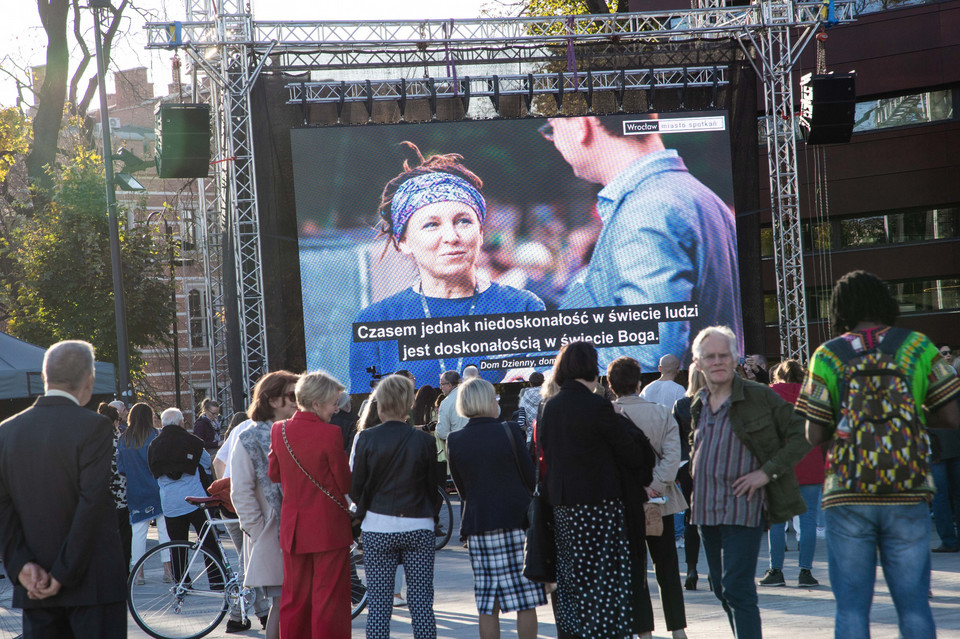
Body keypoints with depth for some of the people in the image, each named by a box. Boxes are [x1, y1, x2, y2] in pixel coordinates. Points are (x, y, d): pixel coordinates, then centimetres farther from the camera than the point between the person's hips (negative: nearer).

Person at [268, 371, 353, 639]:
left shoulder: (279, 430, 0)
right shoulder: (330, 434, -17)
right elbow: (344, 484, -10)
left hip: (293, 525, 5)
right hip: (329, 526, -5)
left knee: (295, 595, 14)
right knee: (329, 597, 2)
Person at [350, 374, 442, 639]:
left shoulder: (366, 438, -5)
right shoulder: (423, 441, -3)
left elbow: (355, 488, -1)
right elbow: (433, 488, 3)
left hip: (377, 530, 0)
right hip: (419, 528, 1)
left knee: (378, 606, 3)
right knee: (421, 605, 4)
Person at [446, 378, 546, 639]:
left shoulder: (455, 441, 1)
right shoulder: (509, 431, -7)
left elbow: (462, 489, 8)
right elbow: (531, 478, -2)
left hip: (478, 525, 3)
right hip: (517, 521, -3)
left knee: (488, 607, 5)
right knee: (526, 603, 3)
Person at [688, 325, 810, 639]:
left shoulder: (760, 396, -7)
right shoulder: (697, 405, 13)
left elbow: (801, 436, -5)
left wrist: (768, 472, -13)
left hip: (742, 507, -7)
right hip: (706, 509, 7)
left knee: (737, 589, -14)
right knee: (722, 589, 12)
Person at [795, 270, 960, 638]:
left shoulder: (828, 355, 2)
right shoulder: (917, 346, 3)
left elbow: (814, 435, -1)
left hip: (847, 497, 0)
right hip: (908, 496, 1)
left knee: (851, 607, 3)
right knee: (913, 604, 5)